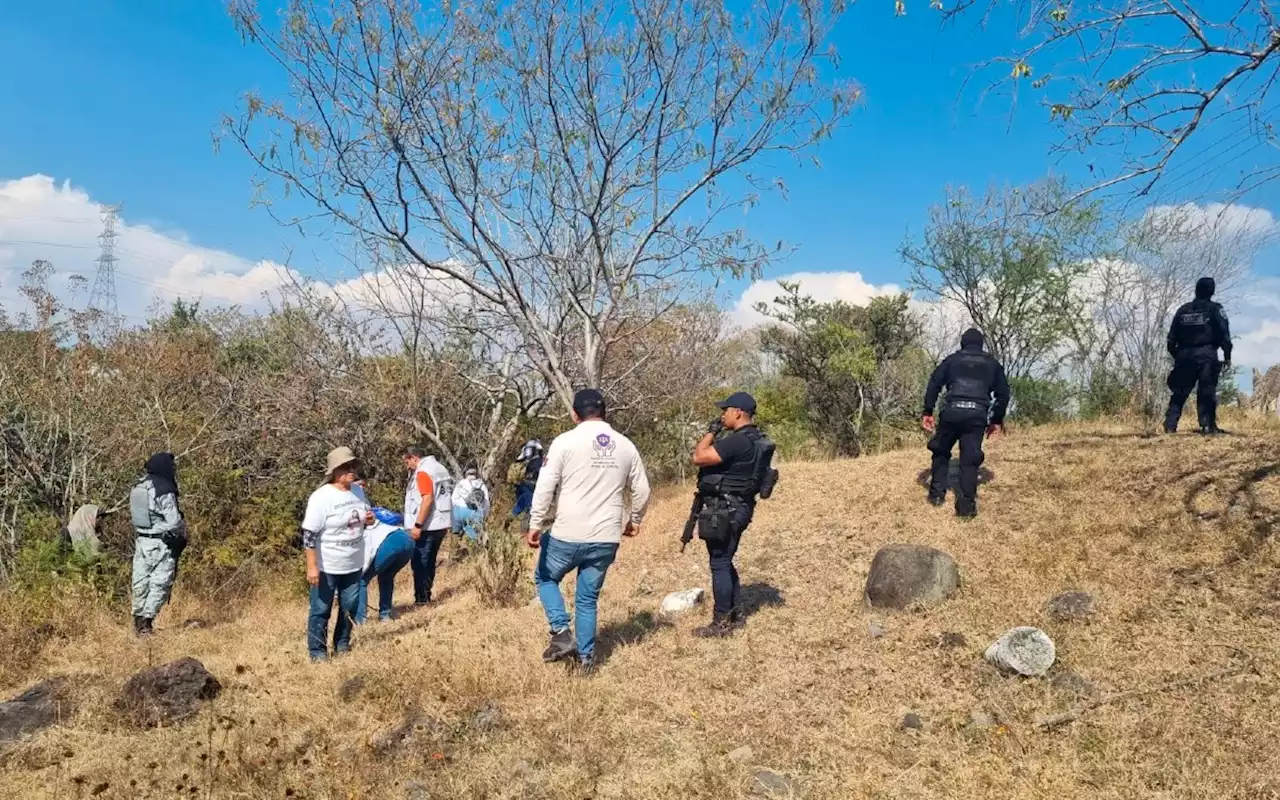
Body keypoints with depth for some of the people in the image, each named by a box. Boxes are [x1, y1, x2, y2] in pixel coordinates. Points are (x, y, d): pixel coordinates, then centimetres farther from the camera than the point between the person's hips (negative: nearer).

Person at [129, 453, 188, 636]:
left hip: (142, 541, 8)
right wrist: (183, 534, 2)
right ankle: (146, 623, -4)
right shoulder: (164, 492, -17)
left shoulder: (138, 488, 7)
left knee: (141, 582, 14)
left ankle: (138, 620, 22)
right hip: (162, 545, -7)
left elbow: (137, 516, 12)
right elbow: (175, 521, -17)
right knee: (160, 584, -1)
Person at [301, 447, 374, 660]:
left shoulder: (358, 492, 2)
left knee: (350, 608, 16)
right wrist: (312, 567, -21)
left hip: (353, 565, 7)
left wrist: (369, 520, -6)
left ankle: (342, 646, 33)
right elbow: (309, 535, -19)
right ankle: (317, 652, 20)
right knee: (321, 610, 6)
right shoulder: (321, 497, -20)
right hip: (327, 567, -6)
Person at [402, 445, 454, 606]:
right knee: (429, 563, 15)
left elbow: (428, 499, -23)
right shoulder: (438, 468, 15)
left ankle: (421, 601, -1)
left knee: (419, 564, -3)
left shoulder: (423, 471, -14)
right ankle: (426, 598, 20)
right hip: (439, 524, 10)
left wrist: (417, 525, -22)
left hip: (427, 526, -9)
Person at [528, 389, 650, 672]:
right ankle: (586, 657, 20)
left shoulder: (565, 441, -7)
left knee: (545, 577, 21)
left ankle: (561, 633, 6)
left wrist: (535, 525, -5)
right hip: (607, 539, 4)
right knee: (588, 598, 18)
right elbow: (642, 491, 11)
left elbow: (545, 487, -11)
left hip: (568, 536, -3)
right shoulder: (626, 446, 6)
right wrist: (634, 521, 27)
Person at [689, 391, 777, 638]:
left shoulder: (737, 441, -22)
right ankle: (734, 613, 28)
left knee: (719, 565, -2)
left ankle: (721, 623, 5)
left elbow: (699, 457, -22)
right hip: (736, 509, 10)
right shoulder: (756, 440, 11)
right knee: (725, 562, 20)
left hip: (723, 510, -10)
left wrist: (711, 431, -11)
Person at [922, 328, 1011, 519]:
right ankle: (967, 504, -8)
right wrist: (997, 420, 24)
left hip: (952, 411, 0)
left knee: (941, 451, 19)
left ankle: (937, 494, 15)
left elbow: (934, 384, 6)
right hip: (977, 414, 0)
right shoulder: (992, 364, 21)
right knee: (970, 457, 2)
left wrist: (928, 412, 7)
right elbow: (1003, 393, 17)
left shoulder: (952, 359, 17)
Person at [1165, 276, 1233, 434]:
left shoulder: (1182, 310, 12)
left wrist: (1175, 355, 18)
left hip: (1184, 355, 4)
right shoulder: (1214, 309, 0)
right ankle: (1208, 426, -8)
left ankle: (1170, 425, 1)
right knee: (1207, 392, -3)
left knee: (1179, 392, 6)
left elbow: (1172, 337, 11)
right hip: (1206, 355, -3)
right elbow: (1224, 333, -6)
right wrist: (1227, 356, -2)